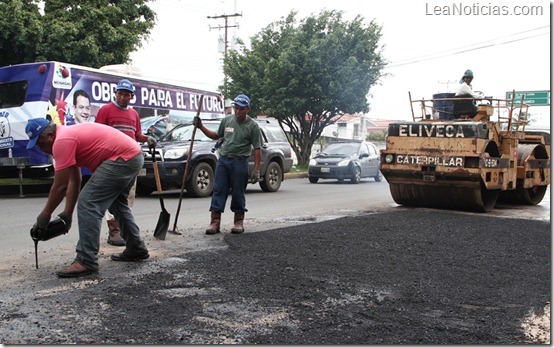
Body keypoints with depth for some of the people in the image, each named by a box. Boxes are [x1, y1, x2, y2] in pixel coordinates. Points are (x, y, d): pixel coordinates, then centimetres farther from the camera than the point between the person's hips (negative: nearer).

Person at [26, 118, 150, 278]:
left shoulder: (62, 141, -12)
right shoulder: (68, 135, 20)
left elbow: (60, 186, -11)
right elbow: (74, 181, 20)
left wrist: (44, 215, 0)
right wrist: (67, 213, 19)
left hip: (123, 159, -11)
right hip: (134, 155, 11)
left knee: (88, 204, -11)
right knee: (118, 203, 26)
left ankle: (86, 261, -9)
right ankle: (136, 249, 34)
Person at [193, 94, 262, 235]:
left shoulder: (252, 126, -4)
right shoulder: (227, 120, 9)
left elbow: (257, 149, -6)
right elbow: (216, 136, 23)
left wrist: (256, 170, -12)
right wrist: (201, 127, 13)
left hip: (239, 162, -4)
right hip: (223, 159, 4)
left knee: (238, 193, 2)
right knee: (218, 190, -1)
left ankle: (239, 222, 14)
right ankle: (215, 222, 1)